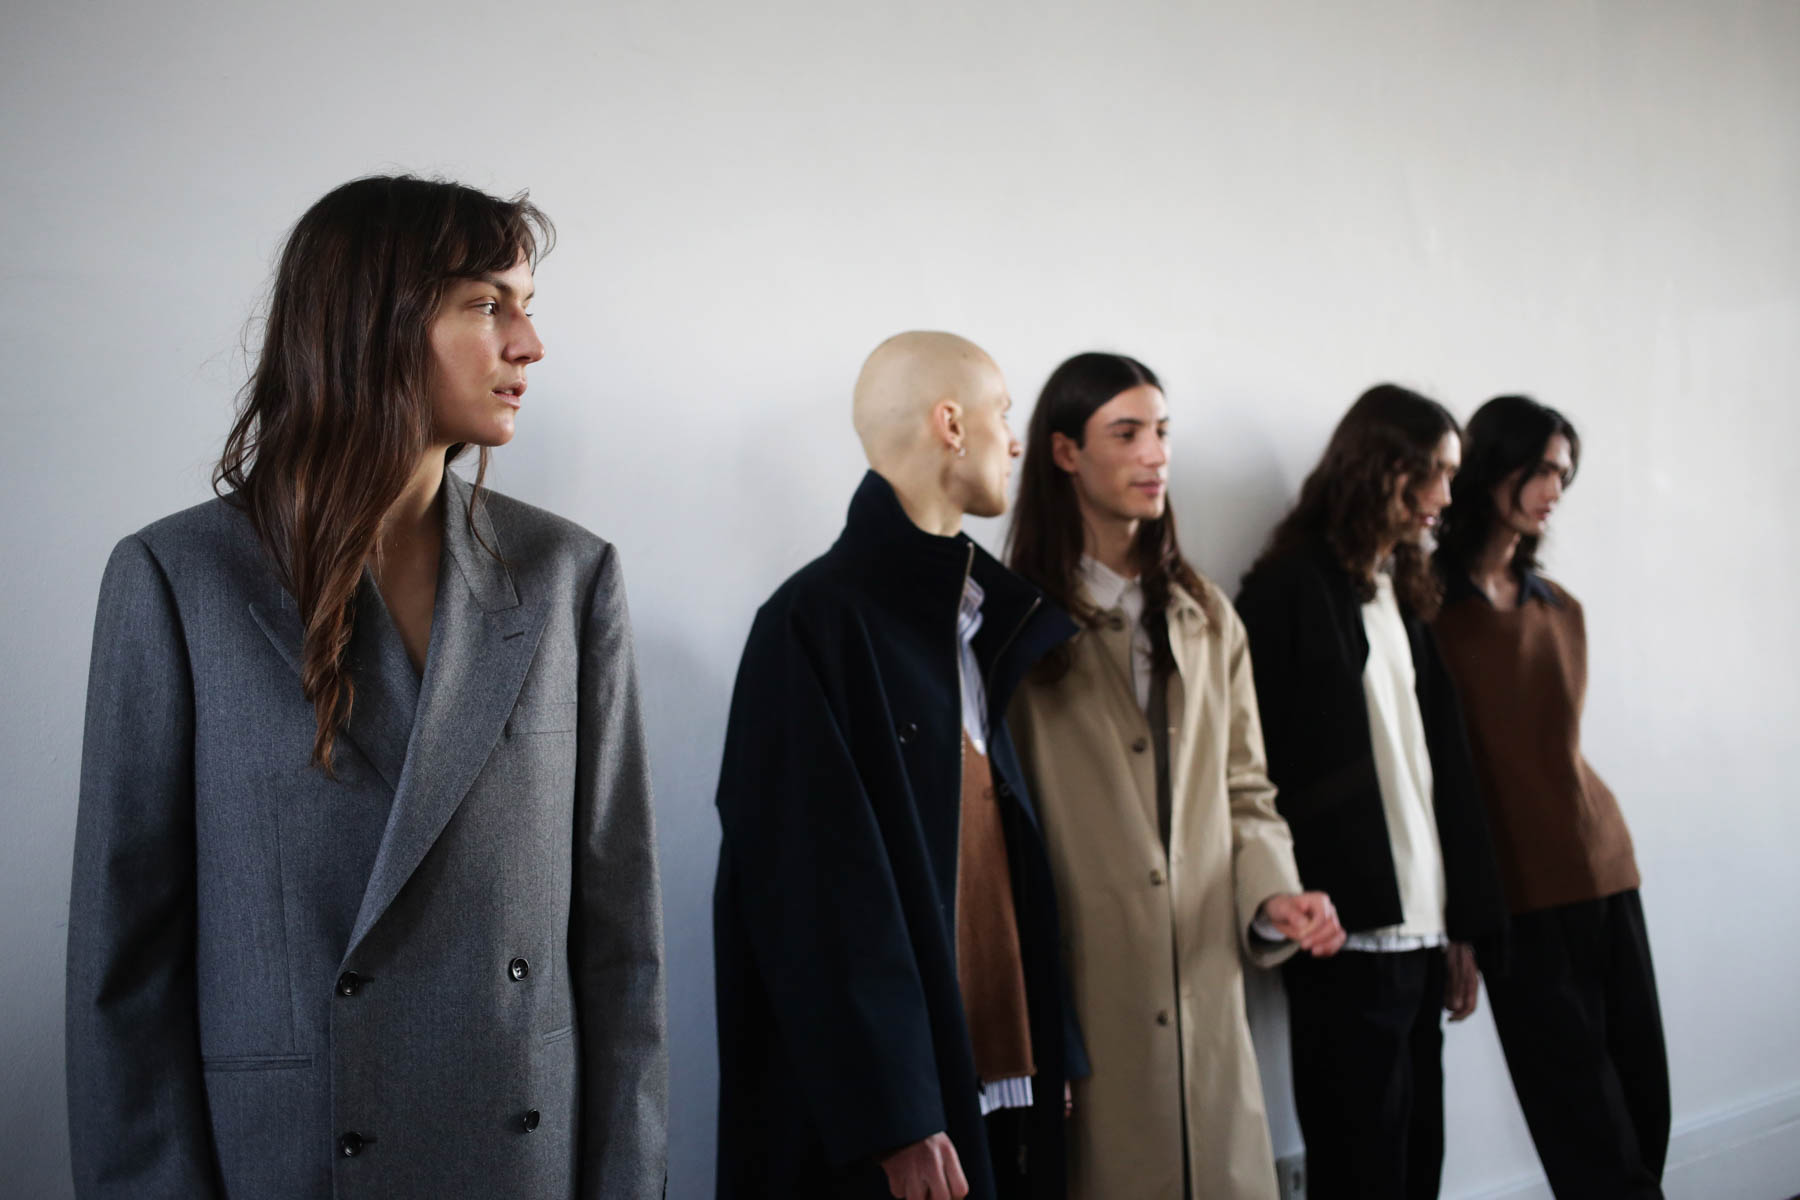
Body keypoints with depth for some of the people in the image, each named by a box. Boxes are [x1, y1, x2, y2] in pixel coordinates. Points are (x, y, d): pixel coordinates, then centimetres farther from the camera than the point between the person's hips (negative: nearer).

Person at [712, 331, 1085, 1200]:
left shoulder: (985, 622, 11)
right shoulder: (817, 622, -13)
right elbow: (821, 895, -17)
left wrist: (1049, 1059, 10)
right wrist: (895, 1121, -19)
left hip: (1002, 1087, 7)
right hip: (881, 1113, -7)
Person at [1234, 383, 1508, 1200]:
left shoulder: (1405, 597, 15)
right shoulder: (1290, 591, -7)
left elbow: (1444, 766, 13)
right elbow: (1266, 769, -11)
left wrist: (1466, 923, 10)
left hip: (1420, 940, 7)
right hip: (1349, 942, -7)